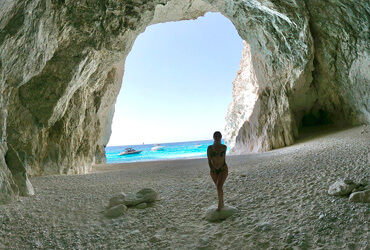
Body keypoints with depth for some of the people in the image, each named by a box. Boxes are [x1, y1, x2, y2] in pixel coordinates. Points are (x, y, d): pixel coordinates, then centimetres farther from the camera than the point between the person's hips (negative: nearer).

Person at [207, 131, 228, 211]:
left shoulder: (224, 147, -3)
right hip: (214, 170, 1)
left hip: (223, 169, -1)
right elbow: (209, 160, -5)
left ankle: (219, 205, 0)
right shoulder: (210, 147, -7)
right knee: (219, 187, 15)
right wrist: (212, 169, -16)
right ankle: (222, 203, 35)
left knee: (219, 187, -17)